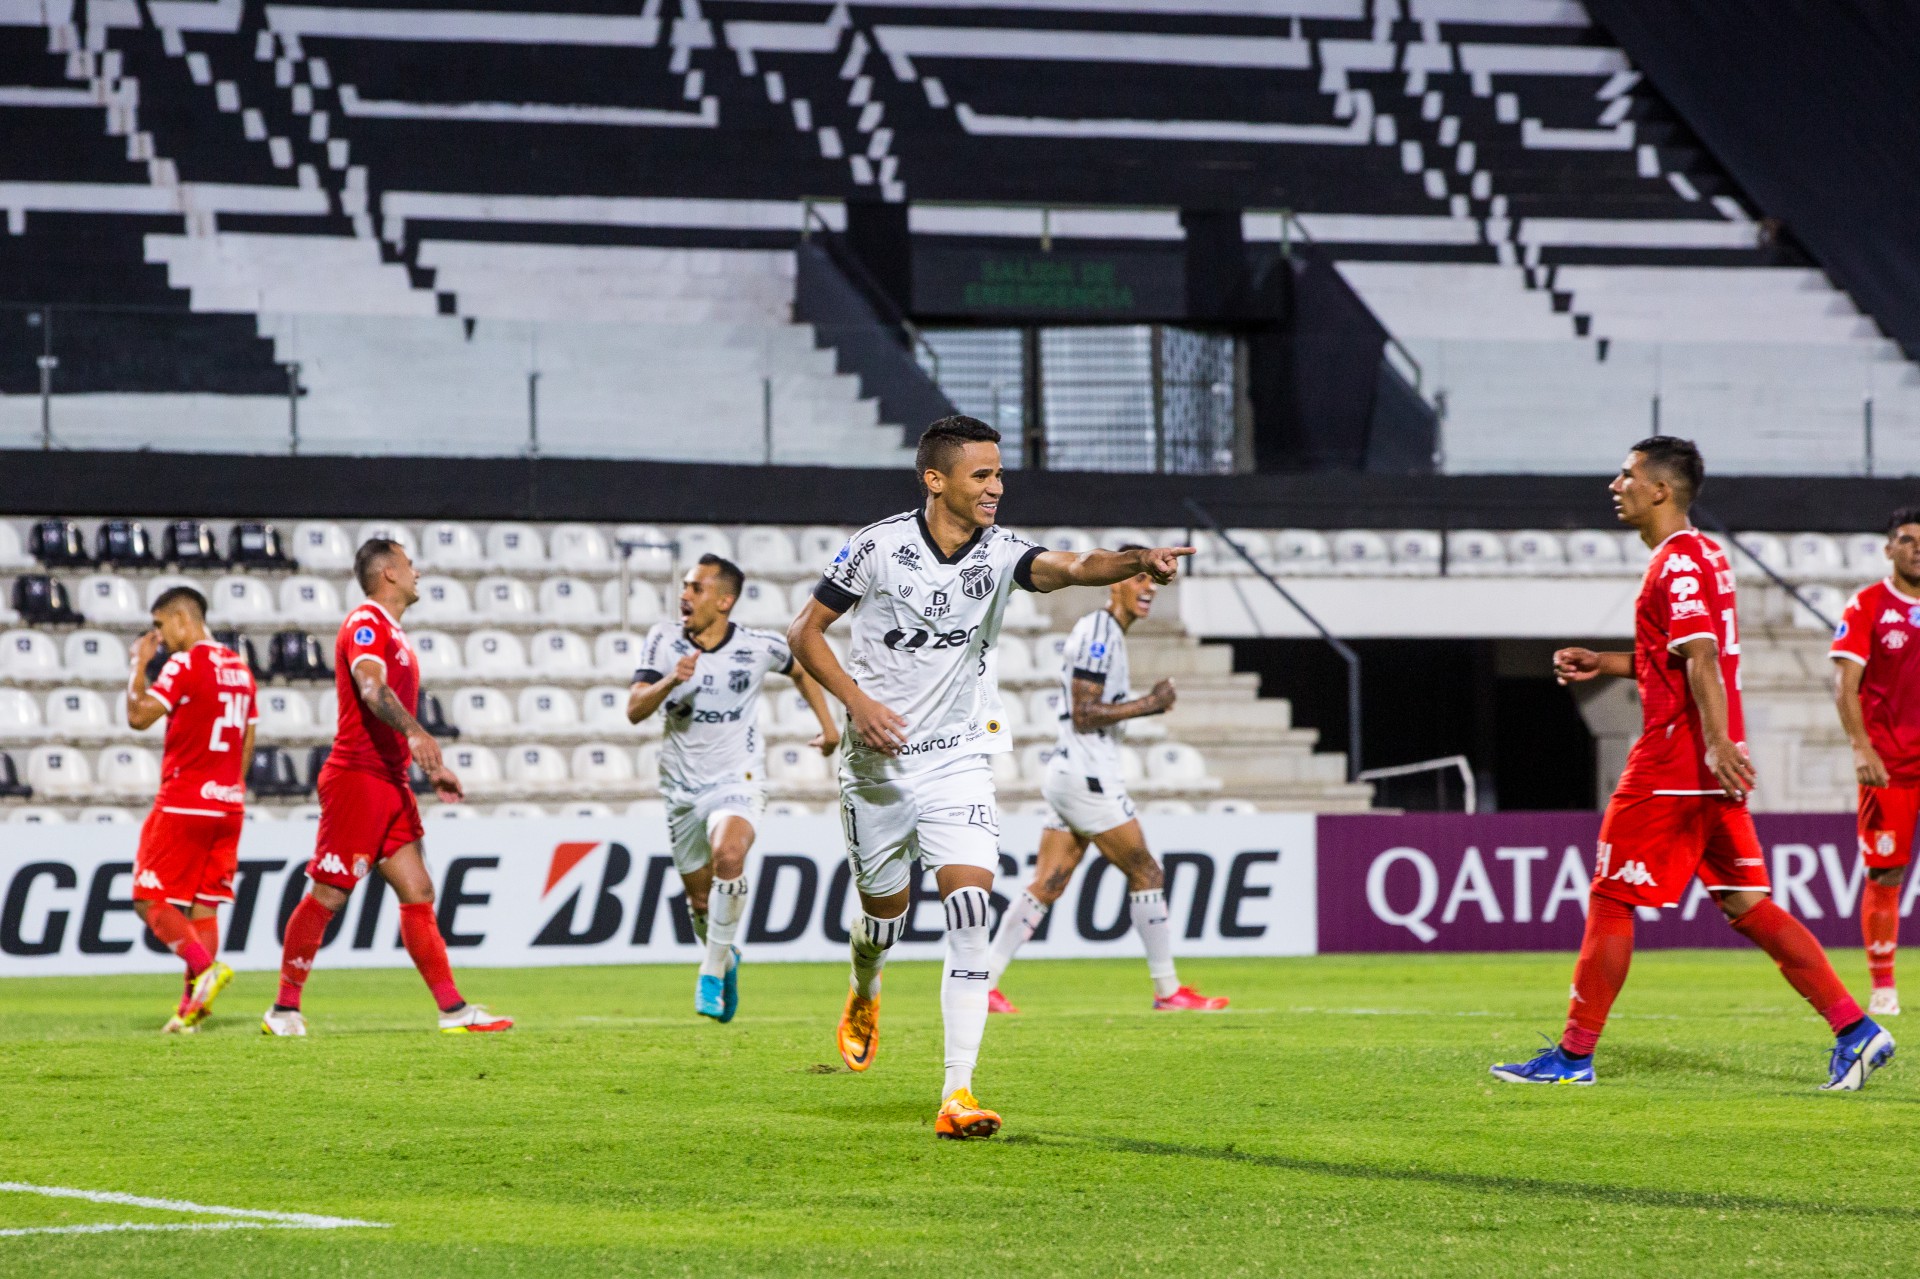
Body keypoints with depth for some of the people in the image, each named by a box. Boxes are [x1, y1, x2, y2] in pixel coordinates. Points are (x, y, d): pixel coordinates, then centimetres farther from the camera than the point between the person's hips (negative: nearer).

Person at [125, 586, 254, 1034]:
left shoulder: (185, 664, -11)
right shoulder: (239, 667, 14)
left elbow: (138, 717, -17)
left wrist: (139, 665, -4)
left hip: (183, 804, -8)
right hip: (228, 804, 8)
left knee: (151, 900, -3)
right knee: (203, 904, 8)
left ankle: (206, 968, -22)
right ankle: (193, 1006, 3)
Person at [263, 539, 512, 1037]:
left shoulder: (391, 633, 22)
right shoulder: (366, 623, -9)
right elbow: (371, 687, -27)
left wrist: (433, 769, 26)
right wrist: (415, 733, -41)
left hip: (390, 784, 10)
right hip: (357, 777, -10)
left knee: (418, 893, 4)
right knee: (328, 894, -7)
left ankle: (454, 1010, 2)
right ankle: (284, 1010, 0)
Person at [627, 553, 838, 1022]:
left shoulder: (758, 647, -6)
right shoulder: (664, 641, -5)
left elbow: (801, 668, 16)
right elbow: (635, 710, -13)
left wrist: (828, 723, 14)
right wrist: (670, 681, -31)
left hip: (737, 780, -3)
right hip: (682, 786, 3)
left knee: (728, 855, -33)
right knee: (700, 900, 9)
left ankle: (712, 971, -22)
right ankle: (725, 958, 42)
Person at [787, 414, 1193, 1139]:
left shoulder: (1000, 553, -6)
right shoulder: (878, 548, -10)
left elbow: (1073, 568, -25)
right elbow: (805, 632, -1)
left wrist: (1139, 560, -46)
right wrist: (856, 700, -16)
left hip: (959, 760, 1)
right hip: (877, 761, -1)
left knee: (971, 913, -16)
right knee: (886, 911, 12)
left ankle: (957, 1094, -18)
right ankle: (864, 997, 51)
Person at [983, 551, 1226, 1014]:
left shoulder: (1107, 633, 18)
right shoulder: (1098, 633, -13)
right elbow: (1084, 715, -18)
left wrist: (1148, 703, 9)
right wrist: (1149, 704, -14)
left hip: (1068, 773, 10)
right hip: (1087, 775, -10)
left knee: (1046, 886, 6)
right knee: (1146, 874, -3)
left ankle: (982, 982, 3)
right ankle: (1168, 989, 2)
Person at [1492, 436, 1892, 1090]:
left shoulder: (1676, 565, -13)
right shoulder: (1705, 556, 18)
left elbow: (1701, 658, -24)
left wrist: (1716, 742, -32)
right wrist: (1605, 664, 22)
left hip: (1673, 763, -10)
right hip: (1709, 767, 10)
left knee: (1610, 901, -1)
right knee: (1746, 904, 7)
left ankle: (1573, 1055, 5)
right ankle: (1855, 1029, 0)